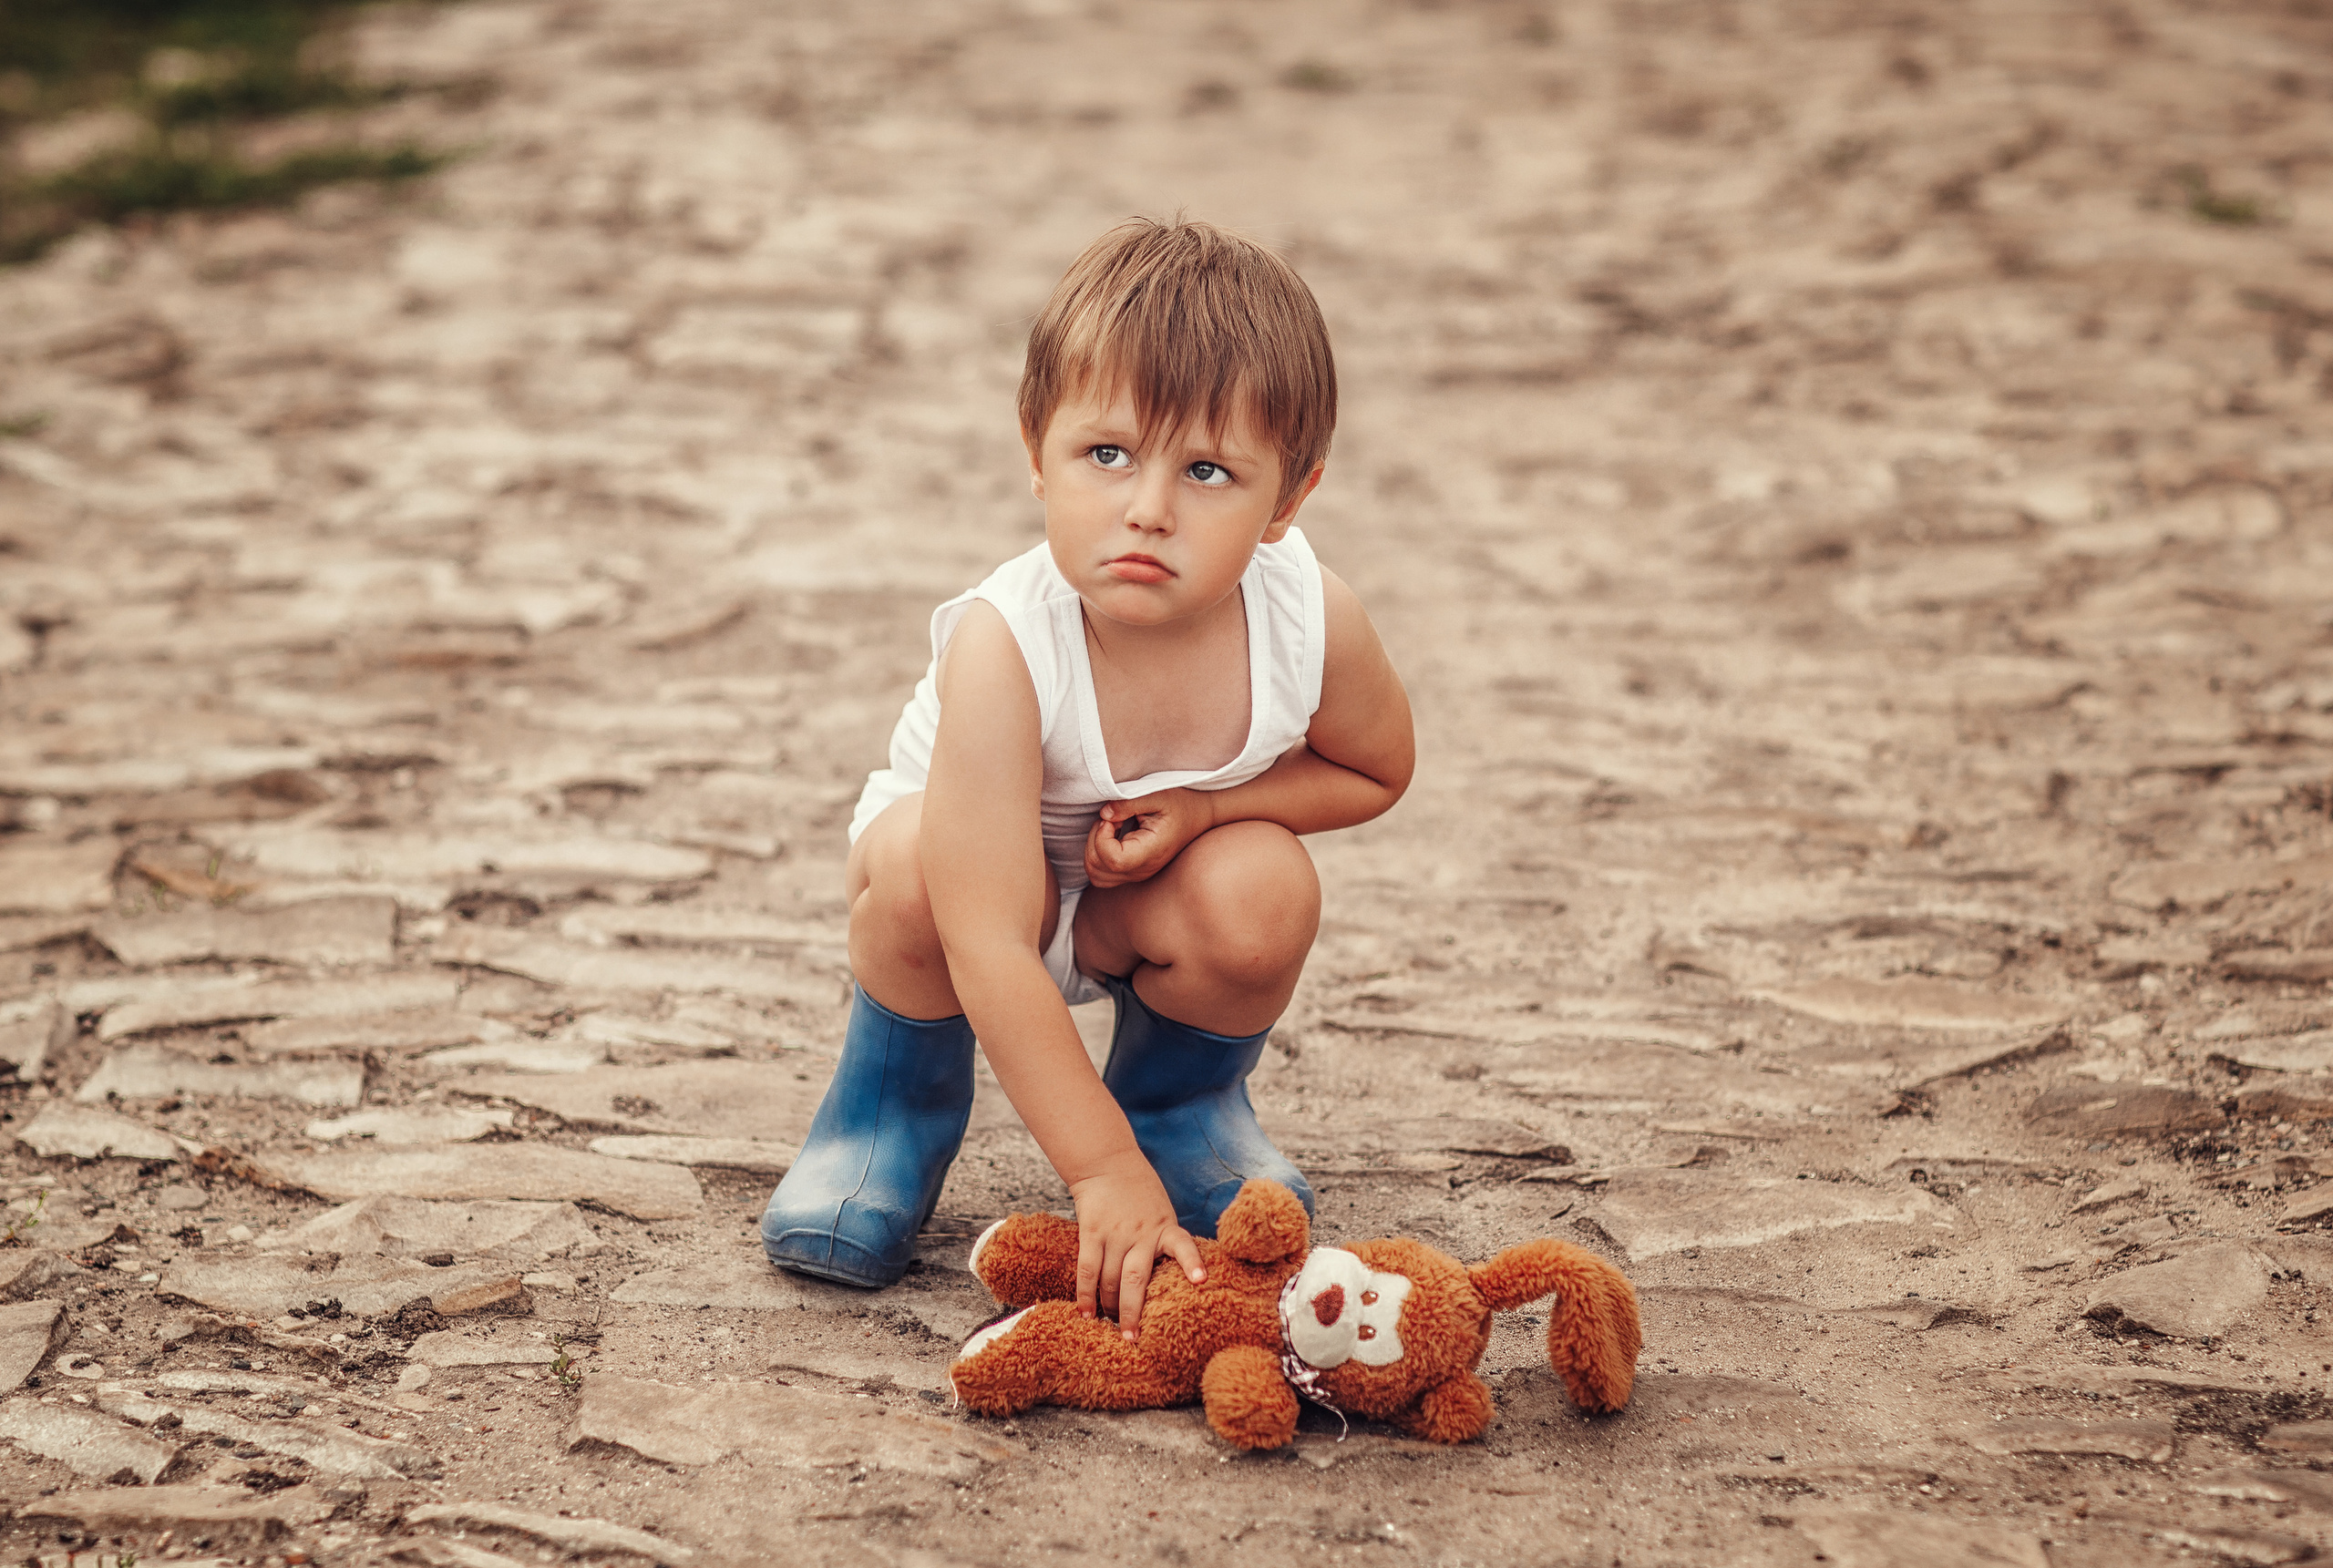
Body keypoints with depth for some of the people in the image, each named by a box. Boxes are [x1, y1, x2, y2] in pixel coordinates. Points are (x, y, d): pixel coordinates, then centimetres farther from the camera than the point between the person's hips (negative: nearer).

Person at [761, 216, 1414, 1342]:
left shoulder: (1314, 622, -28)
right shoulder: (1004, 648, -39)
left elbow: (1375, 773, -4)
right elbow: (988, 940, -40)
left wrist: (1204, 802, -24)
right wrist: (1104, 1171, -42)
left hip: (1145, 897, 3)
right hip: (995, 872, -2)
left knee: (1261, 895, -30)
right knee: (918, 862, -35)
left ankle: (1184, 1093, 7)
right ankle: (894, 1105, -1)